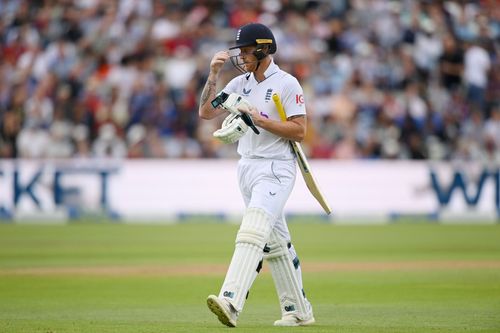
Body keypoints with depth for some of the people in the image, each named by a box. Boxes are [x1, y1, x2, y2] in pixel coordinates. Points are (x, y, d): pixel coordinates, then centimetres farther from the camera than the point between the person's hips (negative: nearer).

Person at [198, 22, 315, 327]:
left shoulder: (287, 84, -8)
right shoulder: (240, 84, 12)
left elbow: (299, 131, -13)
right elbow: (206, 112, 6)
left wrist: (260, 120, -19)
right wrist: (213, 75, -5)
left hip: (276, 169, -8)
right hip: (247, 167, 8)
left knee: (252, 232, -22)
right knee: (275, 241, 11)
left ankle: (231, 303, -35)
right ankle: (299, 311, 19)